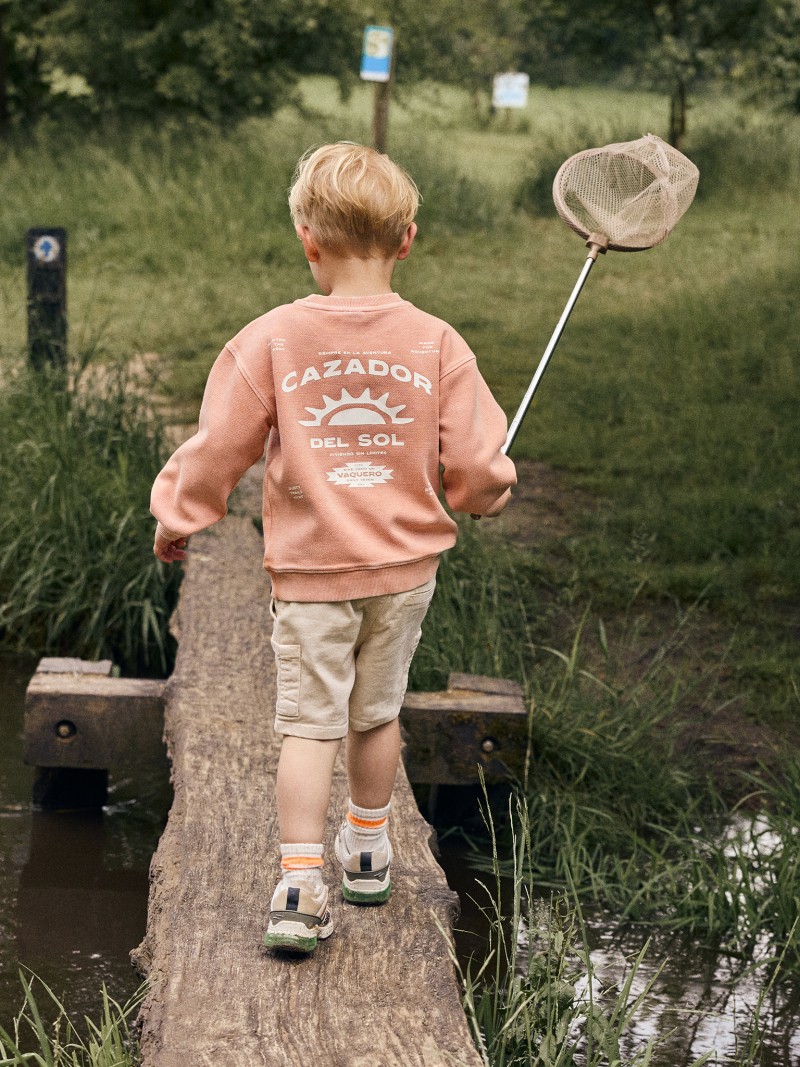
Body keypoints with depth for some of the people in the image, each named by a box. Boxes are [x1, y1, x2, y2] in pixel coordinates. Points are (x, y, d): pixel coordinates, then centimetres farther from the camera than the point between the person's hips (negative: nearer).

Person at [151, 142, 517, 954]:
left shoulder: (270, 339, -13)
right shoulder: (436, 343, -9)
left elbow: (217, 449, -6)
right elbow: (475, 465, -5)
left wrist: (177, 520, 11)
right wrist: (489, 491, 19)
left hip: (310, 567, -2)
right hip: (406, 563, 2)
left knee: (308, 721, 2)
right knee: (377, 713, 19)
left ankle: (300, 886, -7)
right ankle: (368, 850, 37)